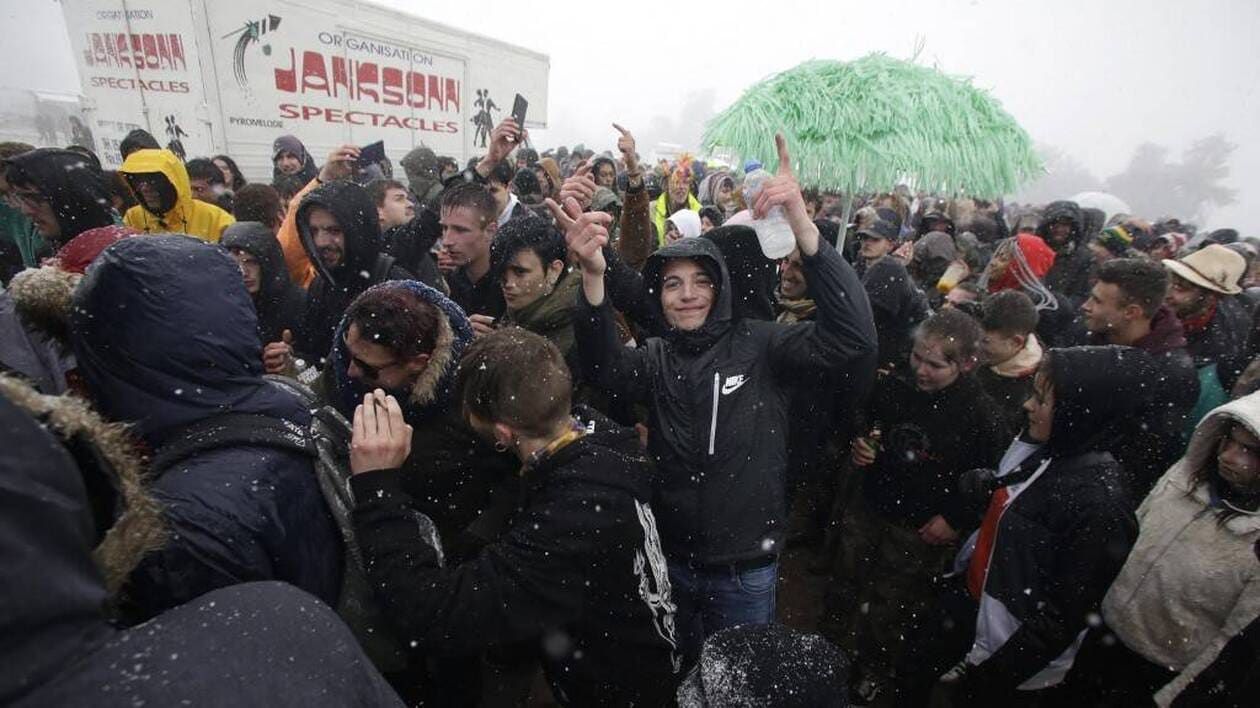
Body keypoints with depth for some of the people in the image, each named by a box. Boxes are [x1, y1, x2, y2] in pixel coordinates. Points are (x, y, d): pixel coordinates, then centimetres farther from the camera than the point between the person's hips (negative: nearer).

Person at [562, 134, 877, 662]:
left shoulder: (757, 345, -11)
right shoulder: (657, 358, -4)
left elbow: (852, 336, -24)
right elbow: (606, 369, -24)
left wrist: (802, 226, -36)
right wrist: (592, 275, -43)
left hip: (746, 569, -2)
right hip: (672, 558, 3)